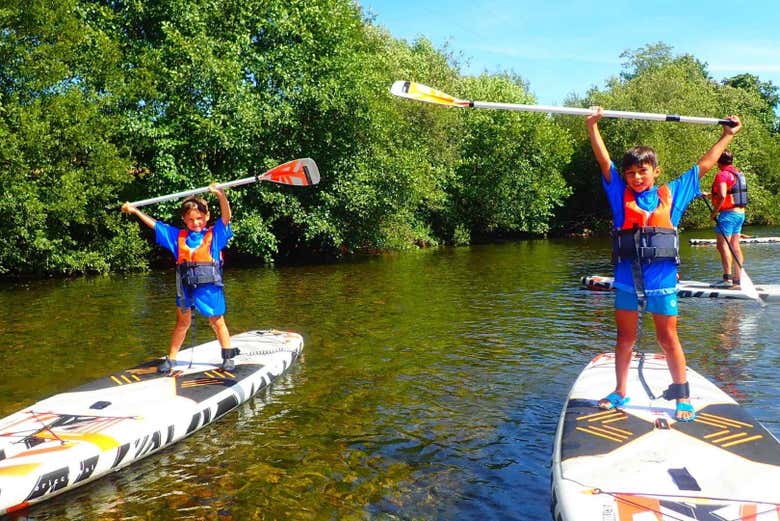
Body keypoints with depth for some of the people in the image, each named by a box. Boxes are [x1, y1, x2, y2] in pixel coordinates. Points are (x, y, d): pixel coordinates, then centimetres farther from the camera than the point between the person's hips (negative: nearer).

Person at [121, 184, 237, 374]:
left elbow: (226, 217, -14)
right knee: (182, 323, 15)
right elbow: (154, 224, 17)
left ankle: (228, 357, 18)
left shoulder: (214, 234, 0)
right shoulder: (178, 235, 11)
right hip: (185, 287, 4)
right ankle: (170, 359, 23)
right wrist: (135, 211, 17)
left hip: (209, 286, -3)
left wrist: (220, 195, -28)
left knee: (217, 322, 7)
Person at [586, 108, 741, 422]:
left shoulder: (670, 194, 5)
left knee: (668, 339, 7)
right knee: (625, 338, 12)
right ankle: (620, 393, 24)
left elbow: (703, 166, 13)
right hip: (627, 280, 1)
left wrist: (728, 135, 17)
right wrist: (592, 126, -11)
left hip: (662, 280, -1)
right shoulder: (621, 194, 4)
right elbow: (604, 161, -4)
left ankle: (682, 396, 19)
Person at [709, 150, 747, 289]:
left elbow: (722, 196, -24)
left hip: (728, 214, -9)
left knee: (722, 245, -9)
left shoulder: (722, 175, -12)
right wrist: (710, 194, 31)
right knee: (735, 246, 9)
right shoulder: (739, 173, 15)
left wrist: (714, 212, -13)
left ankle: (727, 278, -14)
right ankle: (737, 280, 10)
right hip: (740, 213, 9)